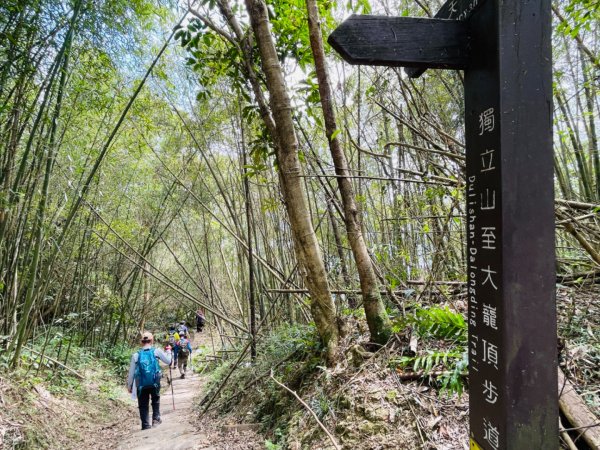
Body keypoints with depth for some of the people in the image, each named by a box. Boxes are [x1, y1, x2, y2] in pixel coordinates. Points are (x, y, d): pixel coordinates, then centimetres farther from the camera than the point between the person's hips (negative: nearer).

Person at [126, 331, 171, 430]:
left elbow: (131, 373, 5)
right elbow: (168, 361, 8)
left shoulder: (136, 355, 0)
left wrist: (129, 386, 16)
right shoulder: (157, 351, -3)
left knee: (143, 404, 13)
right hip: (155, 383, 0)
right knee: (156, 400, 23)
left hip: (141, 384, 0)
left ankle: (145, 424, 13)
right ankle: (156, 419, 17)